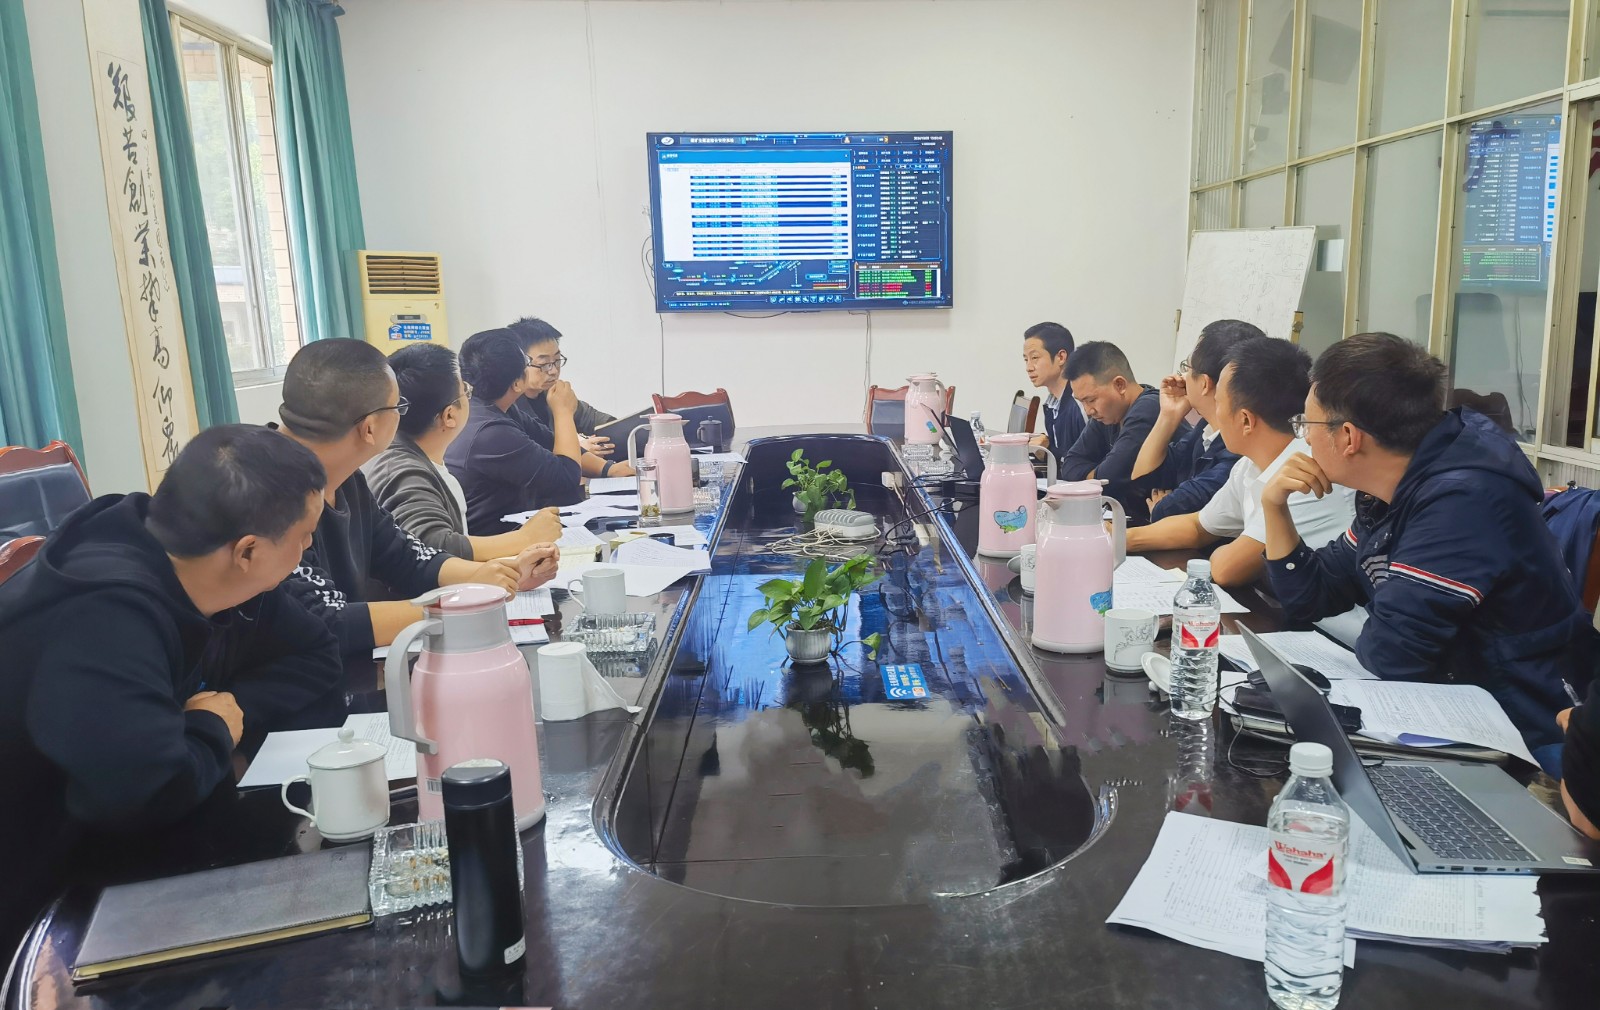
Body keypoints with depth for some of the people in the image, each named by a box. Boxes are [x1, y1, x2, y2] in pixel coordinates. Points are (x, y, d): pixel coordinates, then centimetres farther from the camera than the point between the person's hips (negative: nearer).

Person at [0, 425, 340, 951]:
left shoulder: (194, 575, -6)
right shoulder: (105, 615, -31)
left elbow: (315, 658, 2)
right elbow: (144, 791, -41)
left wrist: (236, 706, -16)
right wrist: (215, 730, -21)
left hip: (110, 853, 7)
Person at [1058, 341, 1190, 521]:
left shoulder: (1148, 411, -21)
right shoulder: (1107, 414, 5)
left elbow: (1109, 478, -24)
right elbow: (1071, 465, 5)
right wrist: (1105, 474, -11)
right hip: (1135, 521, 7)